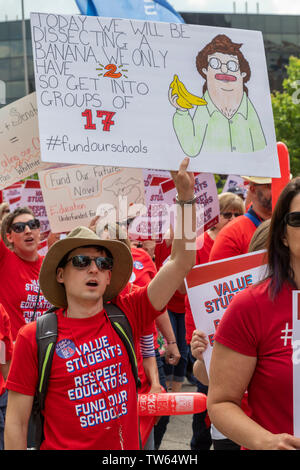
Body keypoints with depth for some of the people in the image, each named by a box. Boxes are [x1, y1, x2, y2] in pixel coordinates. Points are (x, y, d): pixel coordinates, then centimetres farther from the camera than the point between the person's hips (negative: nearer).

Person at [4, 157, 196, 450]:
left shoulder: (126, 315, -5)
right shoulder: (34, 337, -11)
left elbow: (181, 262, -11)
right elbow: (16, 422, -7)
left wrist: (186, 197, -18)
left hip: (127, 445, 3)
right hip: (63, 446, -3)